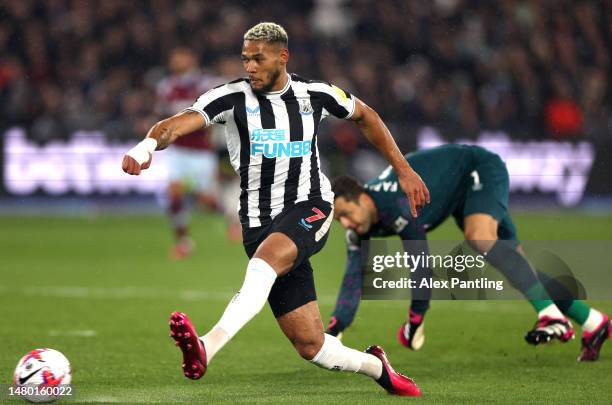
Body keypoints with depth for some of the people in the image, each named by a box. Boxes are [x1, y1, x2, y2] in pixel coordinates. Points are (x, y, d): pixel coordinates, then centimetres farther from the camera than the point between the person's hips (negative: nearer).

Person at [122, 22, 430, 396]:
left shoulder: (315, 96, 6)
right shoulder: (232, 98, -1)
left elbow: (365, 115, 25)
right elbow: (180, 123, -17)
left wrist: (403, 170, 24)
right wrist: (148, 145, -39)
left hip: (310, 210, -1)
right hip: (261, 224, 1)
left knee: (267, 255, -37)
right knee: (311, 346, -1)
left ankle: (207, 348, -52)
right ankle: (376, 366, 30)